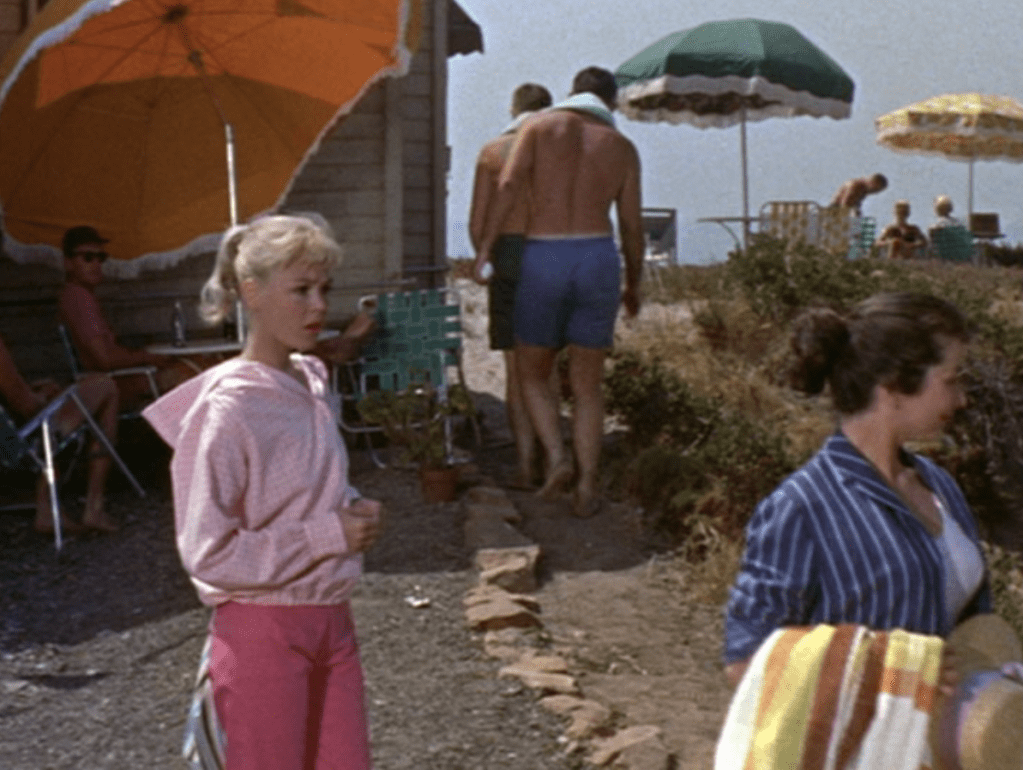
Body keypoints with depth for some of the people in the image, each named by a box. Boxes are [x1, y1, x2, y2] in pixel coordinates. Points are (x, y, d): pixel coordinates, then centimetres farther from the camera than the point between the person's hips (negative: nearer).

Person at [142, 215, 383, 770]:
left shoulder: (309, 382, 4)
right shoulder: (226, 410, -19)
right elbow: (207, 552, -21)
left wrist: (353, 510, -1)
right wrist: (329, 534, -19)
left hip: (330, 619, 7)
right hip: (263, 630, -7)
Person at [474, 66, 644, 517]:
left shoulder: (539, 128, 6)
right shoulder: (622, 147, 10)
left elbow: (510, 184, -11)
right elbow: (632, 226, 11)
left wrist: (485, 246, -8)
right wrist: (633, 286, 23)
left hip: (542, 258, -1)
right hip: (598, 258, 1)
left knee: (532, 373, 16)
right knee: (587, 384, 10)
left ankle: (557, 457, -3)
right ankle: (587, 487, 7)